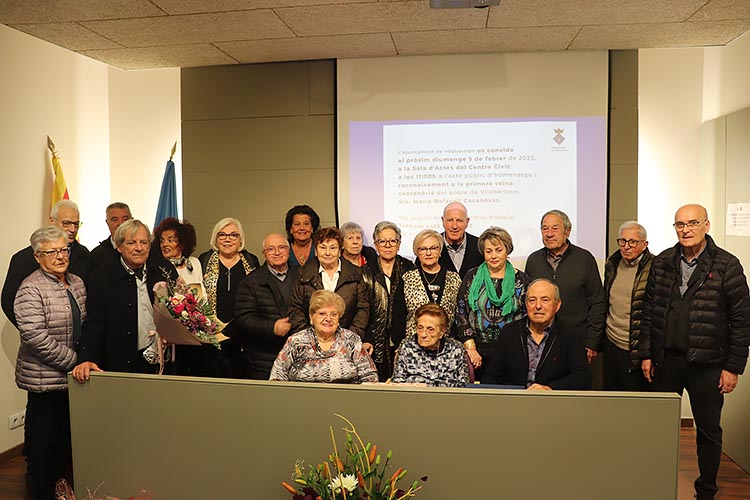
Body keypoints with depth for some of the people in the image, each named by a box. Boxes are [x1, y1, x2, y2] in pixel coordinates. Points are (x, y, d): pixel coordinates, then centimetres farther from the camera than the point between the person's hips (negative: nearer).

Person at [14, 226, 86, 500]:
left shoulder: (77, 283, 9)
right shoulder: (31, 289, -15)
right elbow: (34, 335, -22)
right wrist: (74, 361, -19)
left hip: (74, 374, 7)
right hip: (44, 377, -7)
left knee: (68, 434, 17)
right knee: (45, 438, 7)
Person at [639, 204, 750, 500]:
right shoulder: (662, 263, 4)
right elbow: (649, 311, 7)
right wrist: (646, 354, 5)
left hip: (707, 364, -3)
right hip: (665, 360, 3)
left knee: (708, 431, 10)